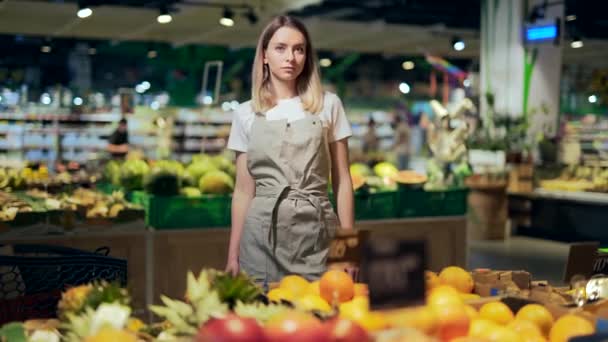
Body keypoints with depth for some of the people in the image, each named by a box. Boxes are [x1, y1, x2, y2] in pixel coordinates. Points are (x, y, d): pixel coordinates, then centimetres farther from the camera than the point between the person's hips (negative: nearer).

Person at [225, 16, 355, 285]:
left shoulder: (328, 105, 4)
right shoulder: (246, 113, 6)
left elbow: (342, 181, 5)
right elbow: (243, 190, 8)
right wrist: (233, 255, 5)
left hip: (317, 234, 0)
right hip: (263, 235, 1)